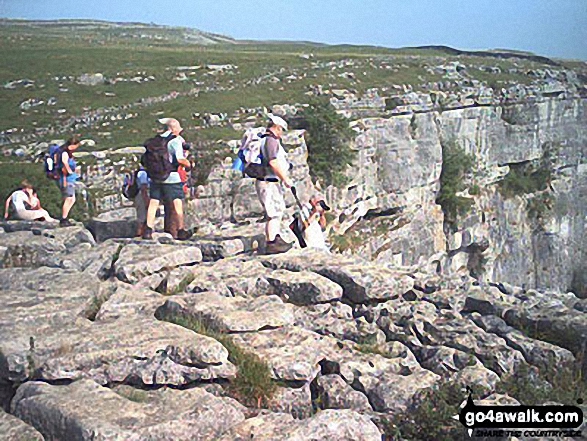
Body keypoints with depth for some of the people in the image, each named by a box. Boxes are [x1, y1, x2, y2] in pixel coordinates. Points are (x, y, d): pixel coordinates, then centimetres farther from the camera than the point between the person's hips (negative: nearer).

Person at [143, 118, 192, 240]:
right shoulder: (175, 140, -8)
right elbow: (180, 158, -19)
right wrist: (187, 163, 0)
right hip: (171, 176, -5)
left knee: (153, 203, 7)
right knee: (177, 203, 3)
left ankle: (148, 230, 2)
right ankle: (181, 230, 6)